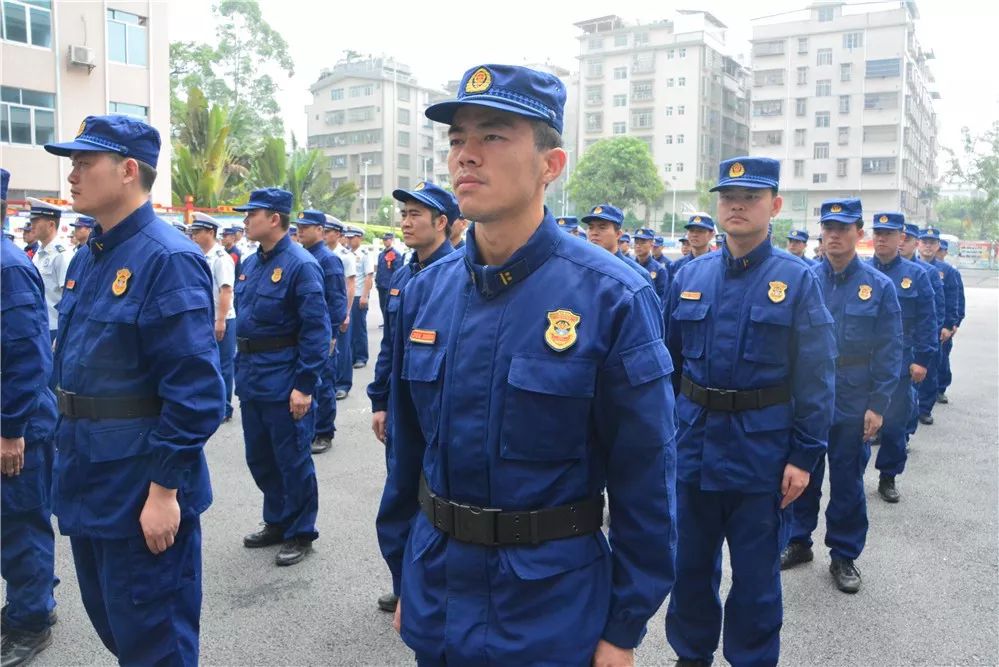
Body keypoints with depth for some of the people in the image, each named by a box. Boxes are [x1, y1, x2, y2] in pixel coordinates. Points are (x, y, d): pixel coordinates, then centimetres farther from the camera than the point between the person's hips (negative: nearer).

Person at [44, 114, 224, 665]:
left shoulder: (169, 260, -19)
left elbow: (195, 390, -22)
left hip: (141, 493, -9)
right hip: (87, 486, 9)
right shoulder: (85, 259, 10)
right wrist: (70, 461, 17)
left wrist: (165, 490, -21)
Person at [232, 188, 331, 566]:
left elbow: (316, 330, -18)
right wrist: (242, 371, 15)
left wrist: (304, 386, -20)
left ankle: (300, 533, 20)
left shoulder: (301, 265, -15)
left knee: (292, 460, 4)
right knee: (259, 457, 17)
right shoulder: (250, 264, 10)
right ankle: (276, 522, 35)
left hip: (284, 382, -8)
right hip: (251, 379, 8)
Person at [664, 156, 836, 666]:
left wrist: (804, 456, -9)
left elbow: (815, 378, -6)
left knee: (755, 573, 12)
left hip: (762, 453, -3)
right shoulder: (690, 276, 3)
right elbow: (668, 361, 8)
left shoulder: (796, 280, -5)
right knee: (690, 564, 17)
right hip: (693, 447, 3)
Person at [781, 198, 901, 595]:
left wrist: (878, 406, -10)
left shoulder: (879, 286, -4)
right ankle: (799, 542, 31)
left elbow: (889, 352, -4)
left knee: (847, 481, 10)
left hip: (853, 403, -1)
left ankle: (844, 556, 26)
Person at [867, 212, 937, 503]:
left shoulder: (915, 275, 0)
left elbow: (927, 322, 0)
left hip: (899, 364, 0)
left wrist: (922, 360, -6)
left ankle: (888, 478, 23)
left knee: (895, 423, 8)